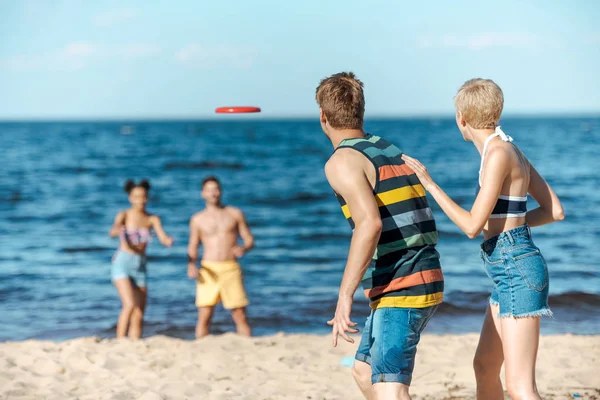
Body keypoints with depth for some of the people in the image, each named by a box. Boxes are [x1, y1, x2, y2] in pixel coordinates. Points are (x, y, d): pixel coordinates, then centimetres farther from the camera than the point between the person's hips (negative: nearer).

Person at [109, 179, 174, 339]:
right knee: (130, 305, -24)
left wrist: (168, 241, -32)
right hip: (122, 263, -4)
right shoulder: (124, 215, -4)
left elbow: (163, 238, -8)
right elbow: (113, 231, -23)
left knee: (139, 316, 2)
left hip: (140, 267, 4)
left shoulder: (152, 219, 5)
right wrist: (118, 231, -47)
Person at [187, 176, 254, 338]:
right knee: (204, 316, -5)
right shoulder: (198, 219, 10)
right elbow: (192, 247, 12)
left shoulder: (235, 214, 9)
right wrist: (191, 266, -8)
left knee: (240, 316, -3)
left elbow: (249, 240, 9)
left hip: (231, 270, 0)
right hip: (208, 270, 1)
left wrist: (243, 248, -15)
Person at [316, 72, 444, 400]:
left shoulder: (342, 161, -10)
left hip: (399, 292, -9)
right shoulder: (391, 151, 16)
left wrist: (344, 296, -26)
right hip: (425, 282, 9)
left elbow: (370, 224, -25)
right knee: (364, 371, 22)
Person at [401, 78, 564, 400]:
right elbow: (555, 211, 15)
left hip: (516, 271, -10)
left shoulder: (498, 153, -15)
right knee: (484, 368, 22)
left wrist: (428, 183, -10)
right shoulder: (511, 150, 12)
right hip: (513, 270, 10)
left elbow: (472, 226, -17)